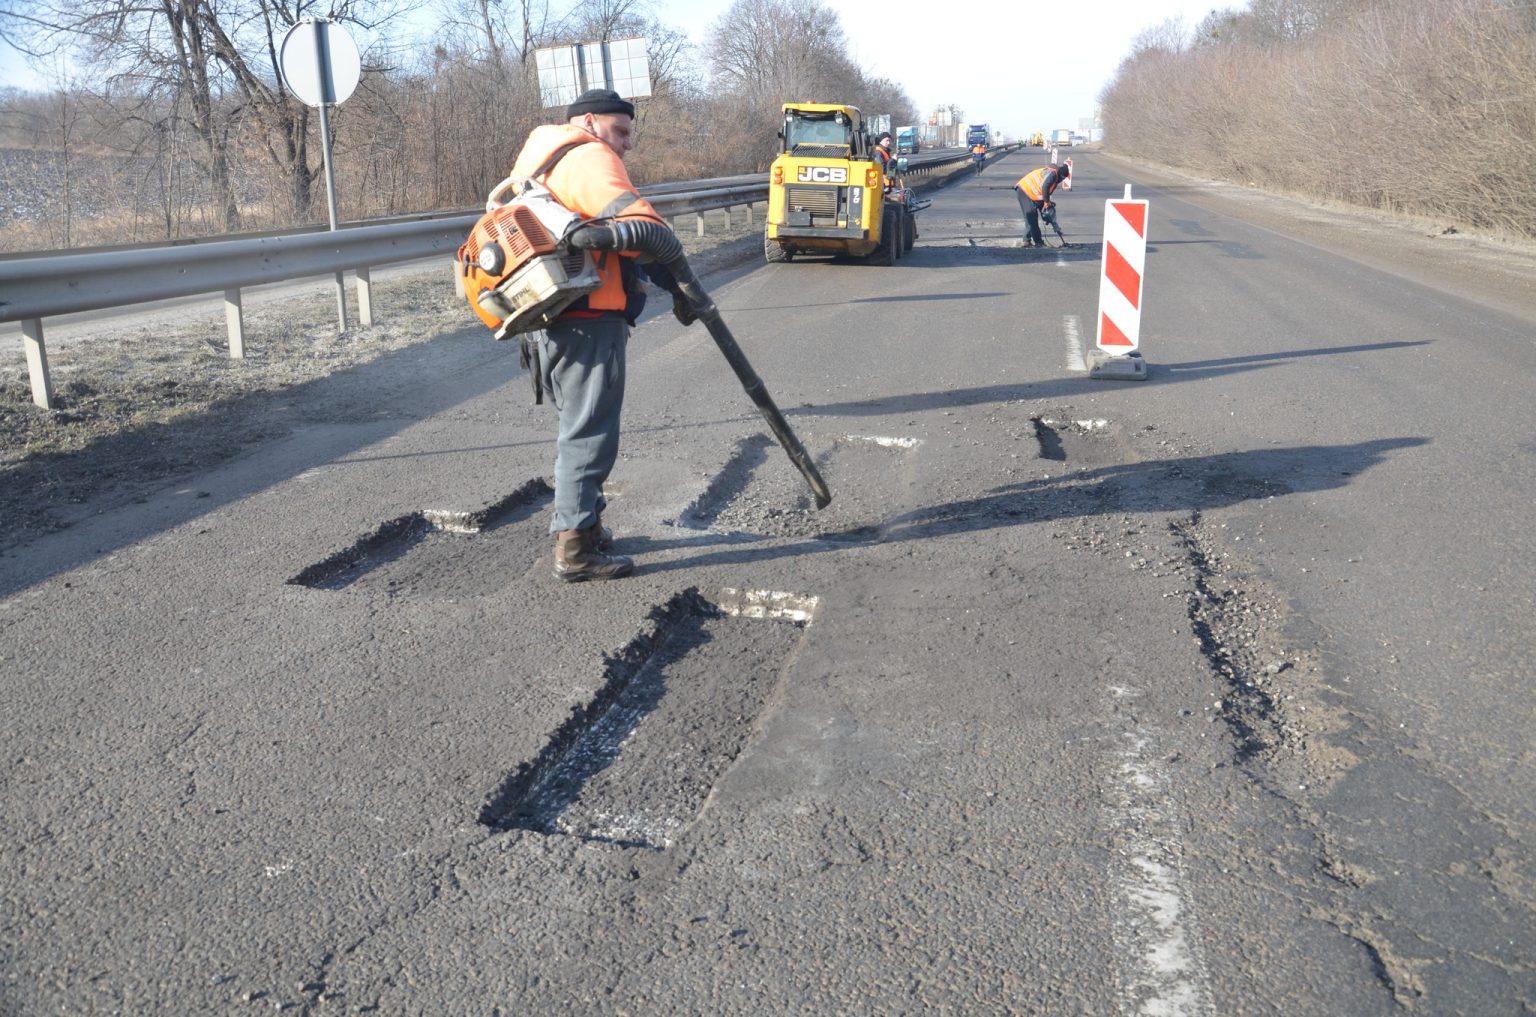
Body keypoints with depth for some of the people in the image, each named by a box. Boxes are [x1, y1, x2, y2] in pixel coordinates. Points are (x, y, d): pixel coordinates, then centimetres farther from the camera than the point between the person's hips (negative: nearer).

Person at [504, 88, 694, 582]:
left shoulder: (541, 165, 26)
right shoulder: (589, 157, -7)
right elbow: (635, 221, -22)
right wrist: (680, 285, -21)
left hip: (554, 320, 10)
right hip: (589, 320, -10)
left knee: (579, 426, 20)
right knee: (589, 431, -6)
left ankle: (585, 525, 31)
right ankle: (575, 547, -4)